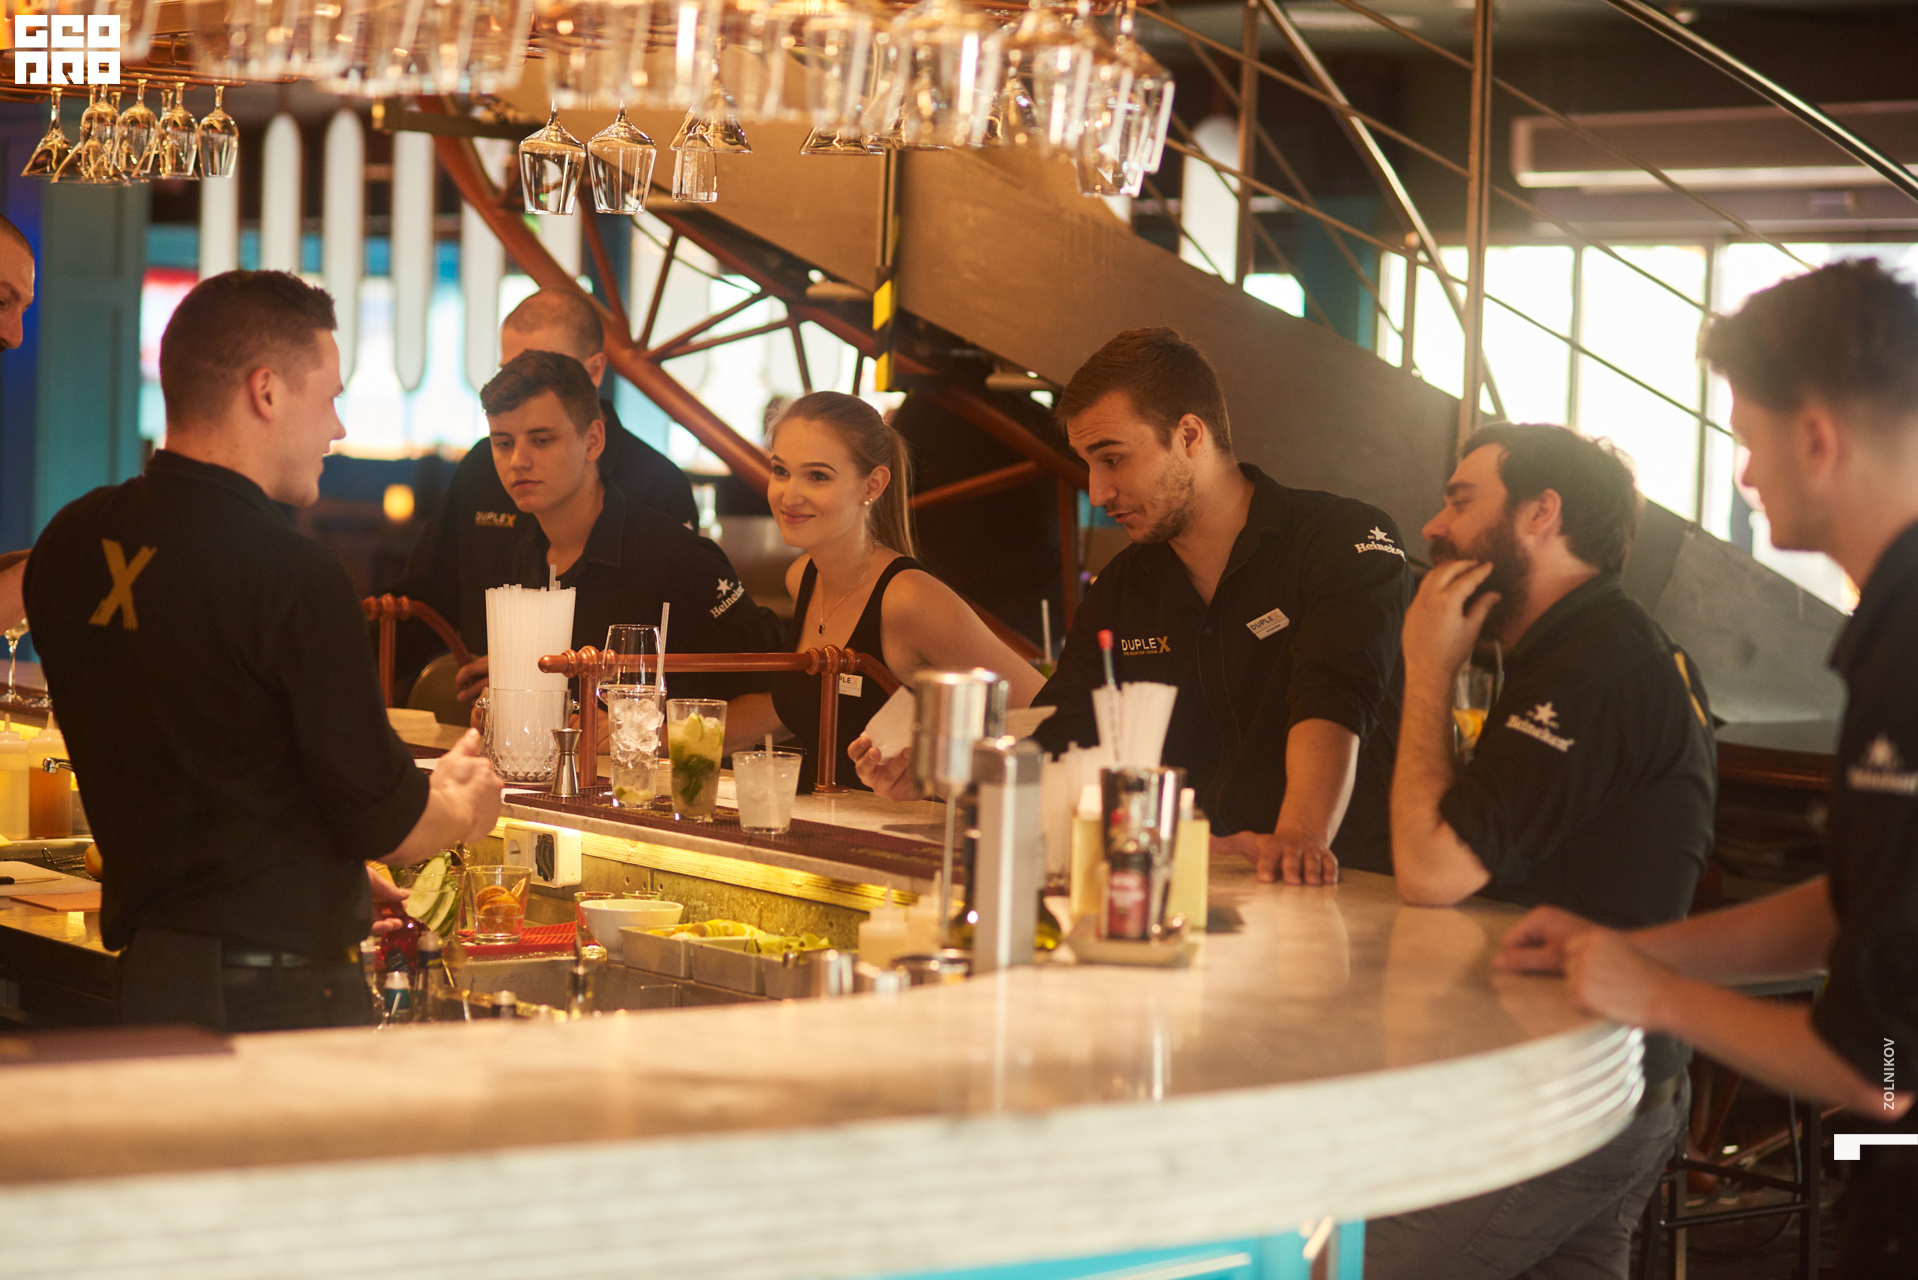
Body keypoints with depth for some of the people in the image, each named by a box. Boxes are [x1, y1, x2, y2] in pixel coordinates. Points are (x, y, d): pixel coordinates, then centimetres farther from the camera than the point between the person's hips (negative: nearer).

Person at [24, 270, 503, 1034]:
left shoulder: (69, 544, 5)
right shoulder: (294, 577, -19)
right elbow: (381, 821, -13)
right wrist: (463, 809, 11)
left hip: (142, 969, 8)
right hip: (278, 995, -8)